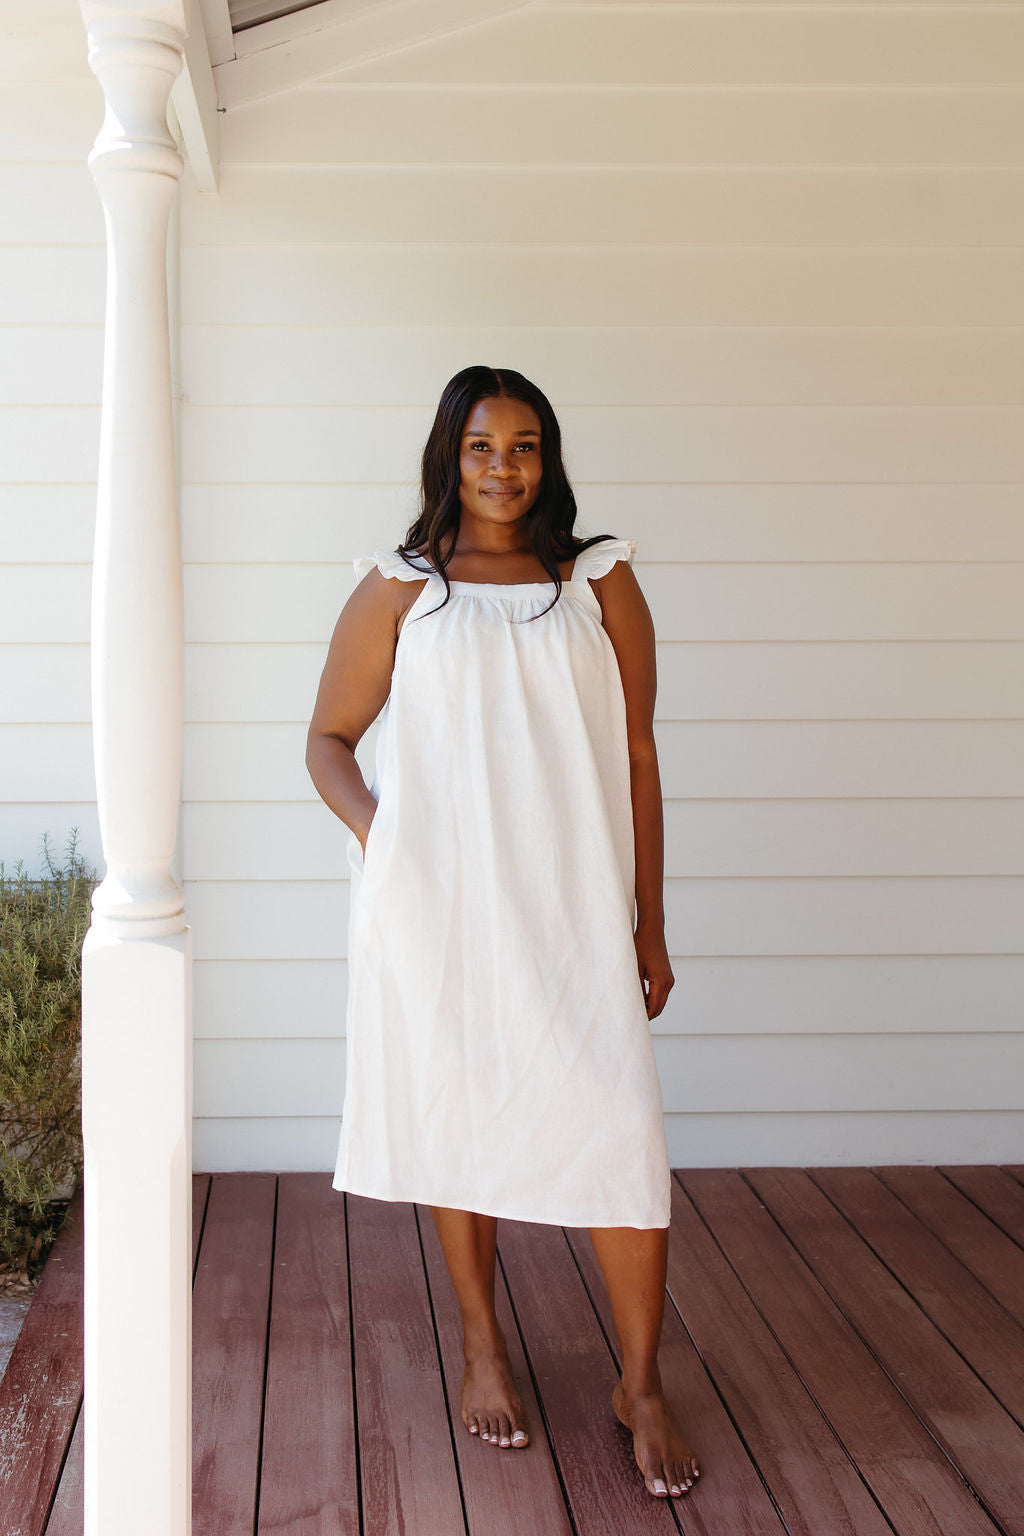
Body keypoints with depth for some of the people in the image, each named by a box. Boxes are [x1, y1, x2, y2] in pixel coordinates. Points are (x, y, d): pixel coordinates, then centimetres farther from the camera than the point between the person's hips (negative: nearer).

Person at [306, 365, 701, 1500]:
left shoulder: (600, 585, 7)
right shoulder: (399, 590, 5)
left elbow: (637, 758, 8)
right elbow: (328, 738, 11)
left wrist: (648, 924, 6)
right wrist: (378, 834, -9)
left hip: (573, 907, 0)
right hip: (440, 911, 0)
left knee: (618, 1135, -5)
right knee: (456, 1118, 10)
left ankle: (641, 1385, 12)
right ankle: (483, 1348, 30)